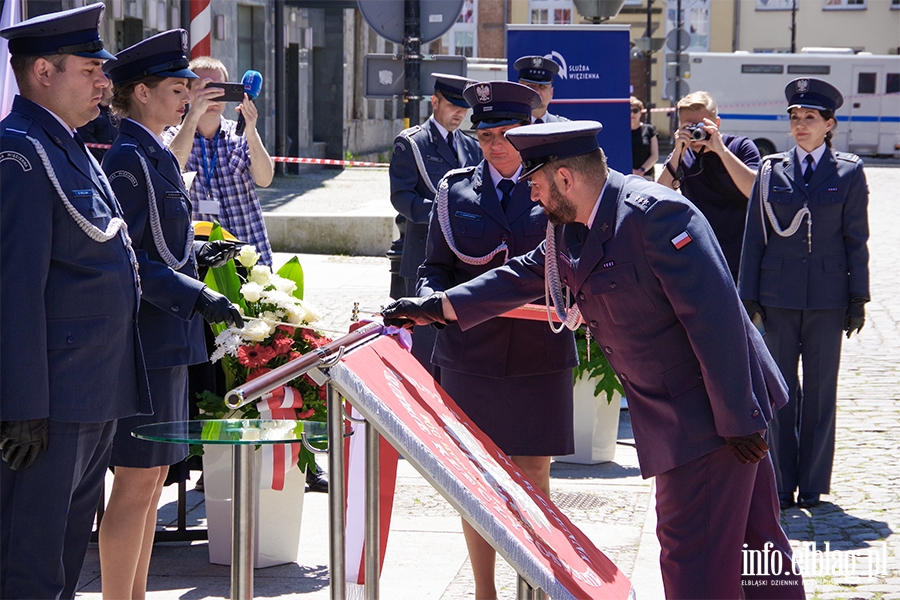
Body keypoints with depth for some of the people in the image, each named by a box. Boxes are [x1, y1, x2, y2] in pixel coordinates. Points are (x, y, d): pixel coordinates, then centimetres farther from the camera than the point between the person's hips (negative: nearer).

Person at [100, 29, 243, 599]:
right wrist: (195, 295, -24)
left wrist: (196, 255, 10)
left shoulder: (153, 155, 15)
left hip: (166, 338, 10)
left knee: (153, 476, 14)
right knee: (137, 481, -6)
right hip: (147, 338, -10)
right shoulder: (128, 159, -15)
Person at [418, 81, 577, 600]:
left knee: (533, 476, 1)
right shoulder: (456, 189, 8)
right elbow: (436, 267, 10)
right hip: (470, 354, 1)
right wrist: (432, 300, -11)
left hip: (539, 352, -1)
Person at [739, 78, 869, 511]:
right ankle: (782, 485, 9)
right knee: (780, 390, 3)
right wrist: (748, 296, 2)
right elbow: (754, 236, 7)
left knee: (820, 390, 4)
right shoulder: (771, 170, 5)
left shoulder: (848, 173, 3)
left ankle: (812, 485, 11)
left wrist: (858, 298, 0)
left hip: (827, 297, -1)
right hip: (779, 295, 1)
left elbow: (856, 239, 4)